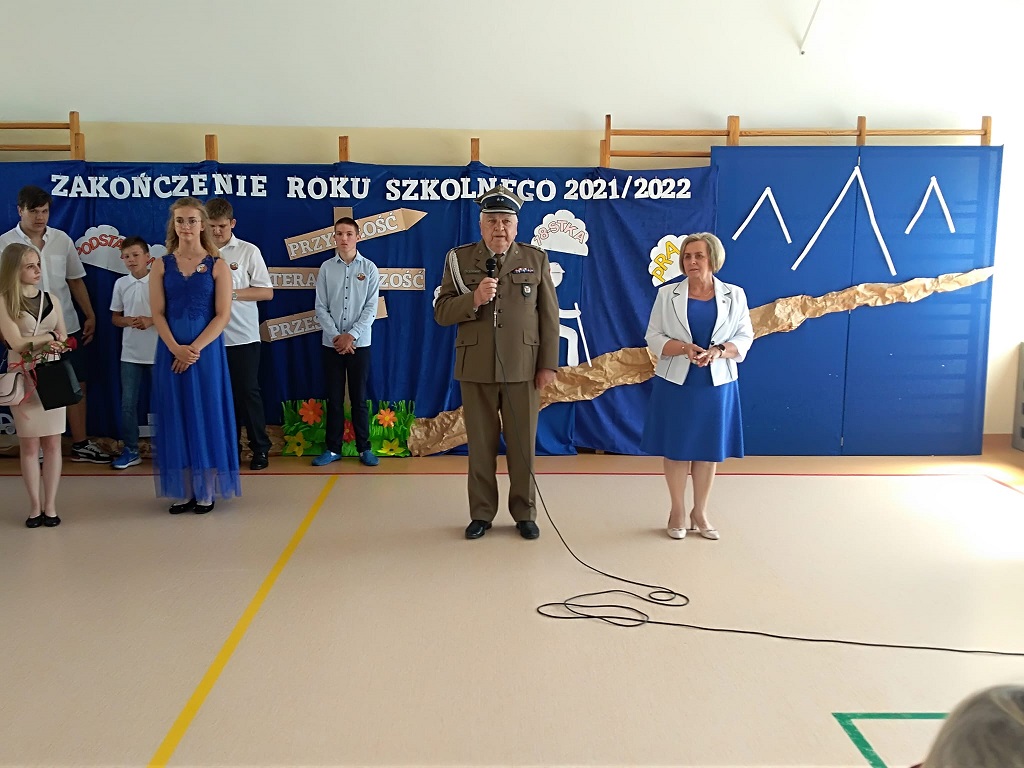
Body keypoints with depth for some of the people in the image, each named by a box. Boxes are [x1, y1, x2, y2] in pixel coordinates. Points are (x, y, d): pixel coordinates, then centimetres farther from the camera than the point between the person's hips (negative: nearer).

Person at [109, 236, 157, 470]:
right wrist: (129, 321, -11)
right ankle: (131, 450, 14)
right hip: (130, 353, 3)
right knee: (128, 403, 4)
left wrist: (151, 320, -18)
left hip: (158, 352, -3)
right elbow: (115, 317, 11)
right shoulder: (121, 284, 4)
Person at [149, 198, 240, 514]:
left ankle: (206, 490, 13)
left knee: (205, 415, 2)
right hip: (171, 351, 2)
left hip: (206, 350, -2)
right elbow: (158, 313, 0)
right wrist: (176, 348, -14)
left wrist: (195, 348, -15)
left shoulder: (217, 265, 0)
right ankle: (182, 490, 15)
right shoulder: (161, 265, 5)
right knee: (175, 417, 5)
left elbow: (223, 315, -6)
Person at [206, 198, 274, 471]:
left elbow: (267, 292, -3)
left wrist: (233, 293, -13)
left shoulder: (248, 251, -1)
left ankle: (260, 449, 10)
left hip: (243, 336, -3)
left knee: (248, 392, 0)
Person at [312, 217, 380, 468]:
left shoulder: (369, 268, 0)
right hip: (331, 343, 1)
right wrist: (336, 337, -11)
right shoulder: (326, 268, 2)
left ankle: (364, 448, 14)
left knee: (359, 398, 5)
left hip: (359, 343, -1)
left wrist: (351, 336, -13)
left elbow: (371, 308, -4)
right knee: (334, 398, 7)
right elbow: (321, 308, 0)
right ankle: (333, 448, 15)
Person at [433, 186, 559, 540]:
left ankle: (524, 513, 21)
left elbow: (549, 315, 3)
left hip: (523, 368, 0)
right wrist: (473, 300, -19)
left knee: (522, 443, 7)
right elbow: (442, 311, 0)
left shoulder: (536, 259, 4)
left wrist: (548, 364, -2)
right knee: (480, 444, 8)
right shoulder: (459, 258, 3)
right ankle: (481, 513, 21)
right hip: (476, 368, 0)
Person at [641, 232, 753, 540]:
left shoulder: (734, 295, 3)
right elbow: (654, 338, -1)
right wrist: (684, 348, -18)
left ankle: (700, 512, 21)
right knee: (676, 448, 4)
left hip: (716, 384, 1)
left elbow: (744, 338, 3)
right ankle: (677, 511, 18)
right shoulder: (667, 294, 1)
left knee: (709, 449, 7)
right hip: (676, 383, -1)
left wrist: (720, 351, -17)